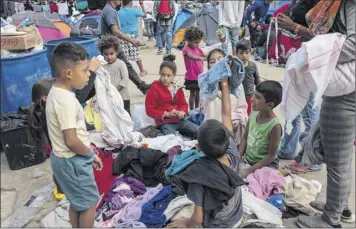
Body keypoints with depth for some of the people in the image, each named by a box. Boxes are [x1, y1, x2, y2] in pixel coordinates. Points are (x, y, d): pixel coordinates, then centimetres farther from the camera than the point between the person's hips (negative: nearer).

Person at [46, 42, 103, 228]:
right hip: (73, 161, -9)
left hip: (63, 158, 9)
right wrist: (91, 154, -12)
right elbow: (71, 141, -27)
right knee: (90, 203, 8)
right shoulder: (65, 100, -27)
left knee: (77, 203, 23)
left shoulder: (56, 92, 3)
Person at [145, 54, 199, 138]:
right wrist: (167, 114, -17)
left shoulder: (177, 88, 12)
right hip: (164, 122, -6)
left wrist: (182, 112, -7)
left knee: (199, 131, -7)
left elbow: (184, 104, 18)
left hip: (179, 120, 7)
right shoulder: (154, 88, -5)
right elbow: (150, 110, -7)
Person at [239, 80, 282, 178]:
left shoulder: (275, 126, -26)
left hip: (266, 164, -6)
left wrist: (249, 170, -20)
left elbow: (271, 156, -19)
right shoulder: (253, 114, -8)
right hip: (247, 159, 6)